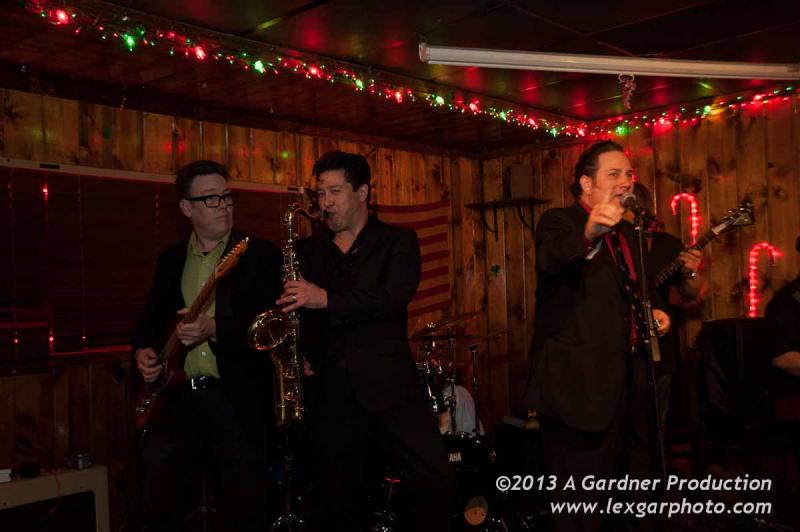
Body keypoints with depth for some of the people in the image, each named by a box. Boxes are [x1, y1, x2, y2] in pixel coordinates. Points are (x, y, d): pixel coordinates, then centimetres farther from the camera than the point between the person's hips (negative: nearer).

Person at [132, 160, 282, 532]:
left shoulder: (260, 255, -1)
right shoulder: (170, 260, 13)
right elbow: (151, 319, 21)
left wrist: (214, 329, -23)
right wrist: (144, 349, 1)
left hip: (239, 399, -3)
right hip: (175, 398, 4)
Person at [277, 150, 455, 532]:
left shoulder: (397, 241, 4)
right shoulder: (309, 250, 15)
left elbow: (395, 295, -14)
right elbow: (293, 307, 20)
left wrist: (327, 300, -21)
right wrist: (302, 355, 1)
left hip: (390, 384, -3)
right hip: (334, 391, 3)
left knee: (435, 480, -10)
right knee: (339, 497, 9)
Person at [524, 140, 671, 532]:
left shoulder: (626, 232, 16)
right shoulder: (559, 221, -8)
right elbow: (551, 259, -33)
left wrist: (655, 309, 8)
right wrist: (589, 233, -54)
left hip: (628, 381, 8)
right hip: (580, 384, -8)